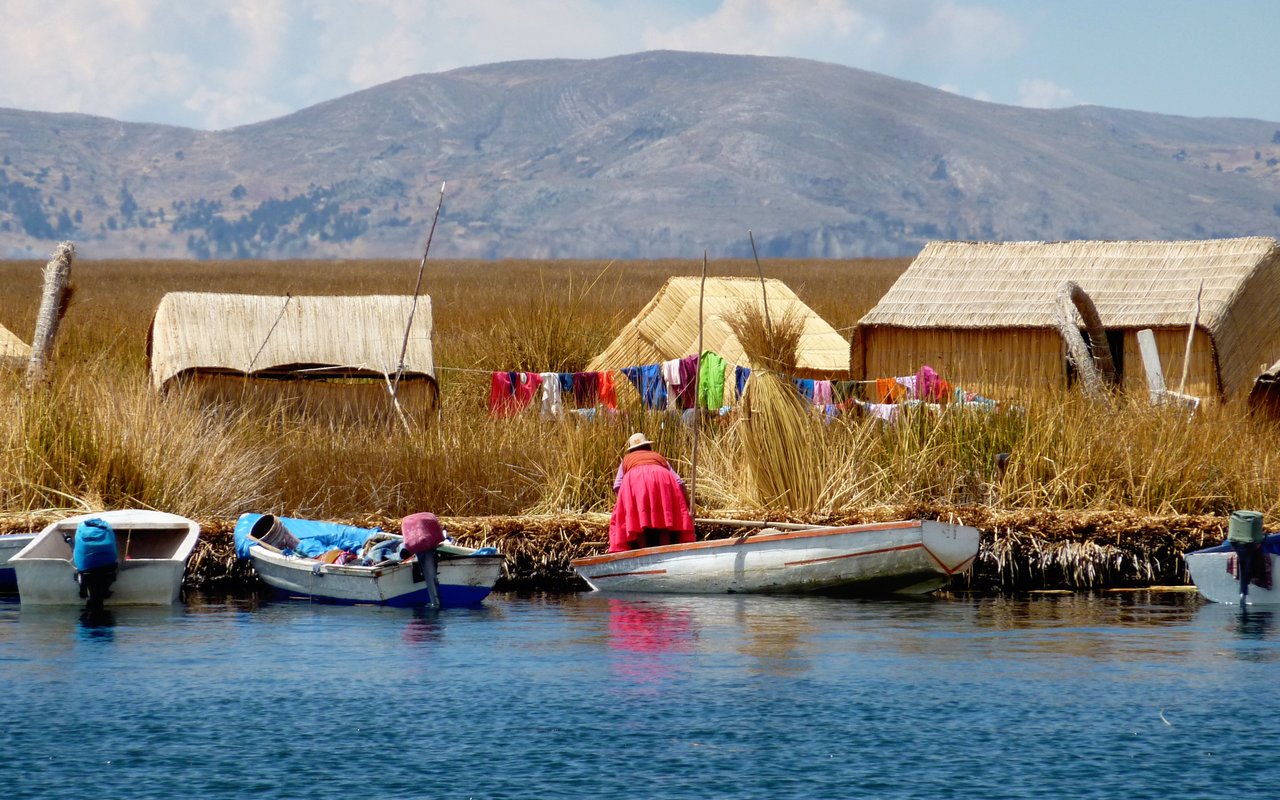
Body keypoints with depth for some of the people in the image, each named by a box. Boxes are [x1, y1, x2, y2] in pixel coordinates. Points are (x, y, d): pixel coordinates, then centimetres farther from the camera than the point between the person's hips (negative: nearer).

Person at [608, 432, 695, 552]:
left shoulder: (627, 459, 35)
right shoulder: (659, 457, 38)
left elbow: (617, 486, 20)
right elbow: (679, 483, 25)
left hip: (634, 480, -1)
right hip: (663, 479, 1)